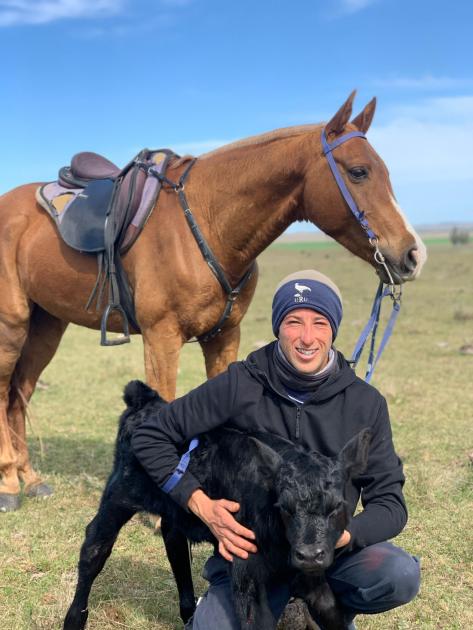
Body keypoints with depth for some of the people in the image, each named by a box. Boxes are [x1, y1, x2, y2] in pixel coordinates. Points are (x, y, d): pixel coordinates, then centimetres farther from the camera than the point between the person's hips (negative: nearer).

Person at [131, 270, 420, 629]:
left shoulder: (365, 403, -7)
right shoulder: (239, 385, -12)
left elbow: (389, 501, -6)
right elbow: (150, 438, -7)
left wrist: (340, 536, -27)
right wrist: (202, 506, -19)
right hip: (249, 546, -1)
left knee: (402, 575, -26)